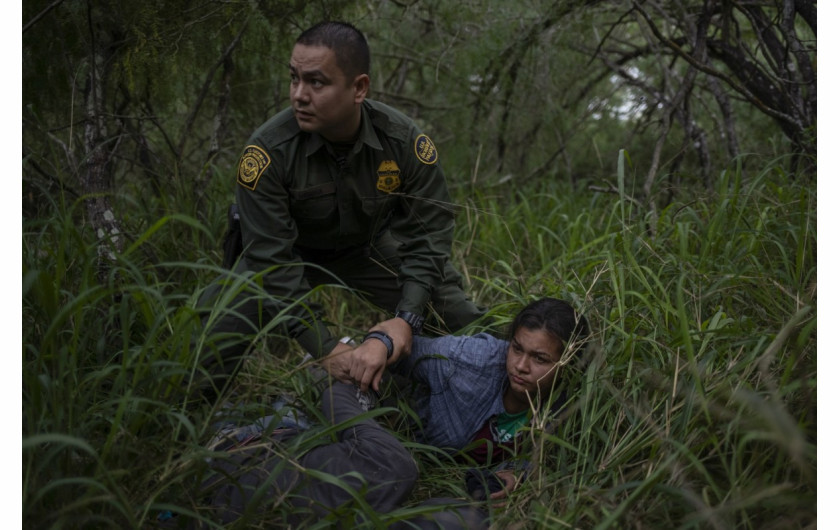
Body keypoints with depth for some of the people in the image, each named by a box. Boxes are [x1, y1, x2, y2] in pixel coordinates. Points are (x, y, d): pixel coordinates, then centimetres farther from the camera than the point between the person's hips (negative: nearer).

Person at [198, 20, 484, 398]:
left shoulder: (406, 140, -25)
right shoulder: (268, 151, -31)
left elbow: (428, 233, -16)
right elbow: (272, 258, -29)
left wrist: (407, 317, -28)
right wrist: (326, 350, -34)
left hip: (370, 250, 2)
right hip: (291, 253, -2)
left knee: (467, 326, -5)